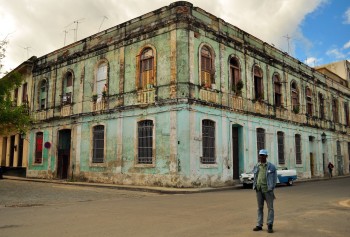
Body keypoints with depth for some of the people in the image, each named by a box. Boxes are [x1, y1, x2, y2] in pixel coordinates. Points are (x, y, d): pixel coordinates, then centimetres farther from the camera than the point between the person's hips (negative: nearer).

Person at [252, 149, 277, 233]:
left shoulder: (271, 166, -3)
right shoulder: (256, 166, 8)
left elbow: (275, 178, 1)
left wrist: (272, 187, -4)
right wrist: (255, 186, 7)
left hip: (267, 189, -3)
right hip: (259, 189, 4)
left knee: (270, 207, 1)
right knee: (260, 207, 9)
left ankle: (270, 226, 8)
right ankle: (259, 225, 15)